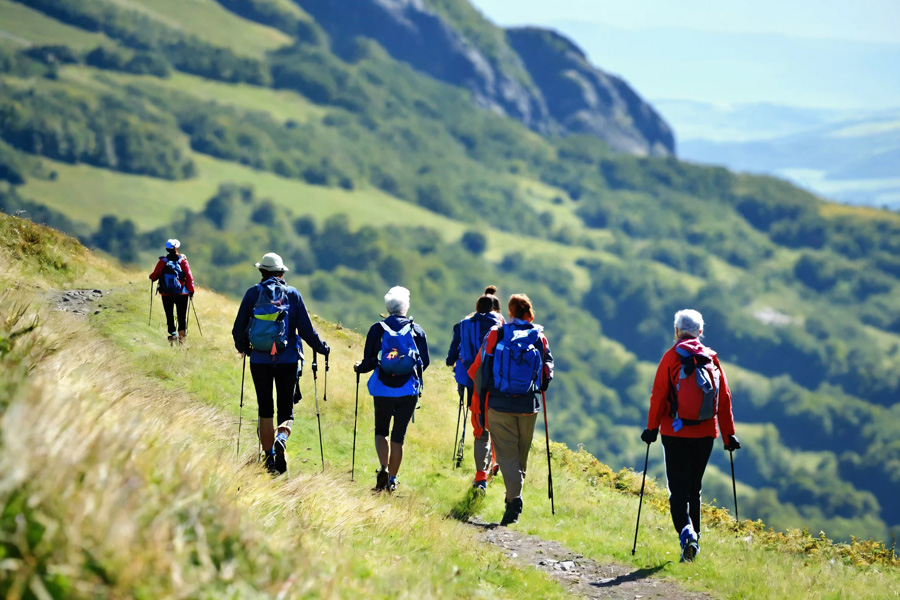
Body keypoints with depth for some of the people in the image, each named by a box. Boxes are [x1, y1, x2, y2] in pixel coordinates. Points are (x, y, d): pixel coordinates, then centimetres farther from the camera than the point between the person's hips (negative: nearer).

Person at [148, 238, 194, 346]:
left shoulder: (162, 261, -4)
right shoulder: (182, 260, -5)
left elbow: (155, 275, 1)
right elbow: (189, 276, -8)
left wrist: (151, 277, 25)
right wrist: (191, 290, 0)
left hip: (166, 294, 0)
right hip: (182, 294, 0)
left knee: (169, 316, 6)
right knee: (182, 316, 11)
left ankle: (173, 333, -13)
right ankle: (182, 336, 8)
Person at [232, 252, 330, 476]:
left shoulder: (253, 293, 1)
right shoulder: (293, 295, 1)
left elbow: (238, 327, 2)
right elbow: (306, 329, 0)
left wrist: (241, 347, 23)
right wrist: (322, 348, 16)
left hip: (259, 359, 0)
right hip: (287, 360, 0)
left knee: (265, 409, 10)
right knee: (286, 409, 7)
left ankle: (269, 457, 9)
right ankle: (282, 437, -24)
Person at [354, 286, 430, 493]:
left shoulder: (378, 329, -4)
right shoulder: (416, 330, 1)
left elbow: (368, 362, -6)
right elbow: (425, 362, 5)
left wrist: (358, 367, 17)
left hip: (383, 390, -1)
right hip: (408, 392, 1)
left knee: (381, 431, 16)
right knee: (398, 436, 9)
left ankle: (384, 468, -7)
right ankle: (392, 479, 10)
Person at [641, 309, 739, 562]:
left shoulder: (671, 357, -4)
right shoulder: (712, 359, 6)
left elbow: (659, 396, -6)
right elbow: (724, 400, 8)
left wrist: (652, 428, 2)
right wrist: (729, 435, 13)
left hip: (676, 433, -3)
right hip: (705, 434, 3)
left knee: (678, 488, -3)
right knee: (694, 488, 16)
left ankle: (686, 532, -26)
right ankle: (693, 539, 16)